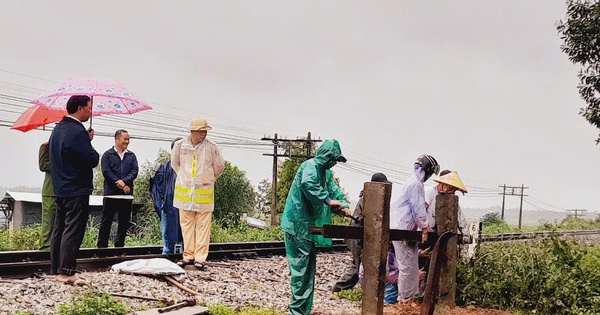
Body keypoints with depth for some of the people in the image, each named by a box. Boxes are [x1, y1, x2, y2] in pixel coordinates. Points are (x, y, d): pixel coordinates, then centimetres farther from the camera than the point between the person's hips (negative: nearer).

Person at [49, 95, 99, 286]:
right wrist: (92, 150, 1)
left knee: (59, 229, 13)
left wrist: (87, 139, 11)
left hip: (60, 189, 10)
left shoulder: (59, 129, 13)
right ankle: (66, 272, -6)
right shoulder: (77, 131, -18)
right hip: (77, 190, -10)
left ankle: (55, 269, 20)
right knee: (73, 231, -7)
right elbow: (92, 160, -20)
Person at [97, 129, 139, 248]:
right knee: (106, 221, 0)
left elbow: (134, 171, 1)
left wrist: (124, 181, -16)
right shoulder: (108, 154, 3)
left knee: (124, 222, 7)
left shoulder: (131, 156, 13)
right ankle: (102, 246, 3)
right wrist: (119, 183, -16)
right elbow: (106, 171, -7)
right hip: (111, 193, -3)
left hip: (127, 194, 4)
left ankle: (119, 245, 16)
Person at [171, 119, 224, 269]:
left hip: (204, 192, -2)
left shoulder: (211, 147, -7)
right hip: (184, 191, 2)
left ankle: (200, 258, 3)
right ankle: (188, 255, 14)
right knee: (187, 224, 6)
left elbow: (219, 166, 8)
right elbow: (175, 163, 16)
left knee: (203, 226, -1)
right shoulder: (180, 145, -3)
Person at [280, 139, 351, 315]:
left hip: (307, 226, 10)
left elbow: (333, 189, 27)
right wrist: (328, 201, -32)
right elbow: (308, 184, -33)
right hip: (298, 225, -10)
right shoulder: (311, 166, -14)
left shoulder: (326, 172, 18)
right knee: (302, 267, -10)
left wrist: (343, 206, 11)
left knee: (309, 266, 13)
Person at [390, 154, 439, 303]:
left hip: (406, 228, 11)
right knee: (407, 264, -5)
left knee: (411, 263, 15)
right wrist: (425, 228, -9)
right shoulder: (416, 184, -16)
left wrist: (425, 226, 17)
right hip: (402, 228, -11)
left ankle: (407, 294, 21)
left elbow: (420, 206, 20)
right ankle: (405, 297, 3)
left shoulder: (415, 182, 17)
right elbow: (418, 209, -17)